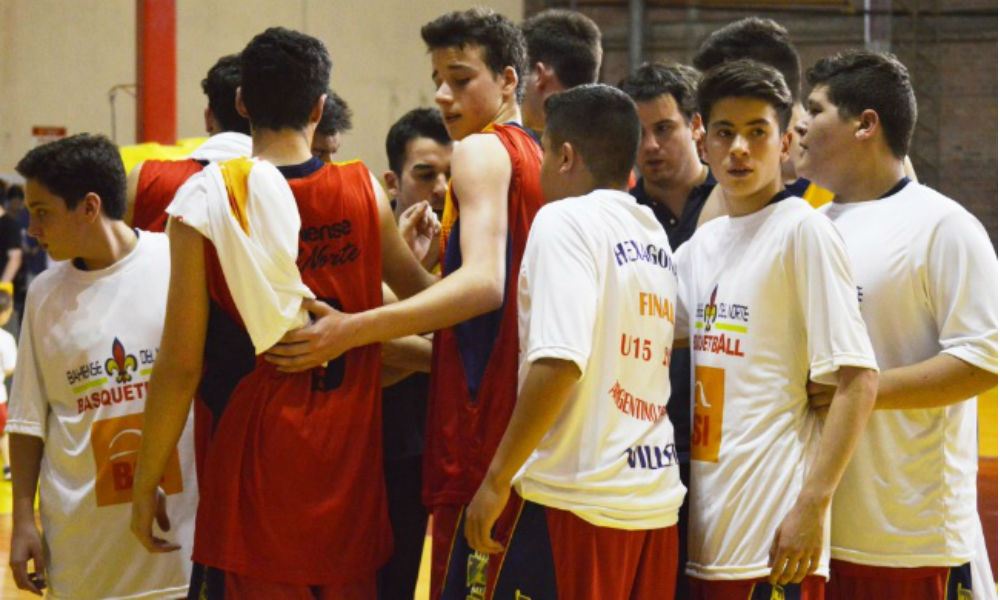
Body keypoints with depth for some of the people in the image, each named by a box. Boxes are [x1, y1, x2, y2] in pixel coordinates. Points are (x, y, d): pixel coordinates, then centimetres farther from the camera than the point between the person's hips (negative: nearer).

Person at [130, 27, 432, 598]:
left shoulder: (207, 199, -9)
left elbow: (181, 365, -9)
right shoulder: (364, 191, 0)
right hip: (350, 464, 3)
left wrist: (146, 485, 0)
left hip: (255, 465, -3)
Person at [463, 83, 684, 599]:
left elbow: (559, 360, -20)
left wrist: (497, 478, -14)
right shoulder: (654, 236, 16)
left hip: (574, 499, -8)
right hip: (658, 499, 8)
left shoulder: (566, 219, -8)